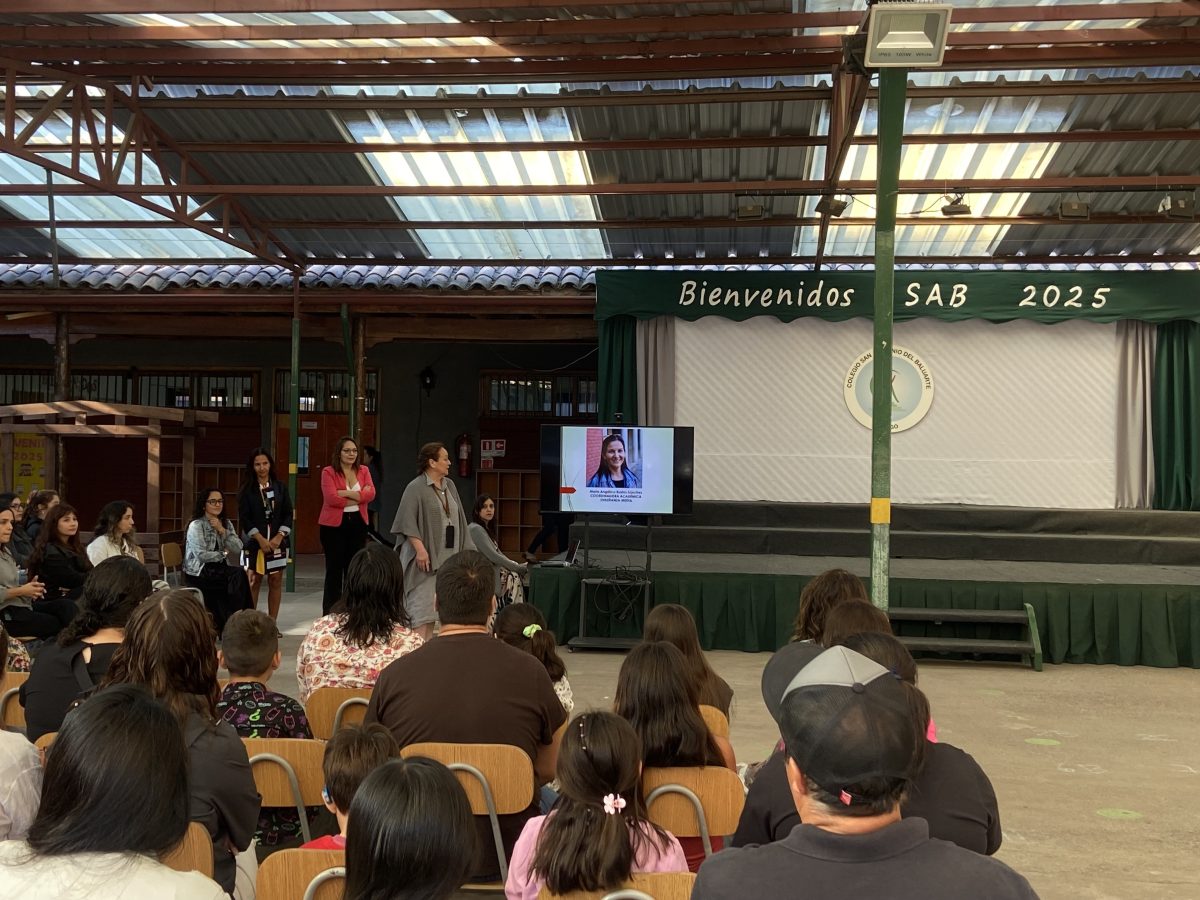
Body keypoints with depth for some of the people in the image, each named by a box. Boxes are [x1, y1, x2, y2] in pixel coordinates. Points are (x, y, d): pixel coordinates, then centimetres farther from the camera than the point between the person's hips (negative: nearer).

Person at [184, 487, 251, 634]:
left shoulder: (226, 523, 13)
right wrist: (223, 554, -5)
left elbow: (238, 548, -1)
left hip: (219, 570, 6)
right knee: (238, 575, -26)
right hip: (199, 574, -6)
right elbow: (201, 555, -17)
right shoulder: (196, 525, -6)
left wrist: (222, 531, -11)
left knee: (239, 575, -26)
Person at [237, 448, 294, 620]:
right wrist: (260, 539, -13)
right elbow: (244, 518, -4)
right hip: (254, 541, -2)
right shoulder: (247, 489, 1)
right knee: (253, 582, -2)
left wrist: (279, 536, -8)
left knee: (276, 581, 2)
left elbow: (288, 514, 5)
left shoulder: (280, 487, 7)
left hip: (277, 541, 2)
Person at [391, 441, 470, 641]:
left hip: (446, 555, 7)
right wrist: (420, 548, -23)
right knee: (422, 602, -8)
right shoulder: (415, 488, -9)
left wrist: (463, 549, 12)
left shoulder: (450, 485, 12)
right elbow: (408, 522, -15)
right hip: (425, 555, -7)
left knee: (433, 604, 10)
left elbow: (457, 519, 17)